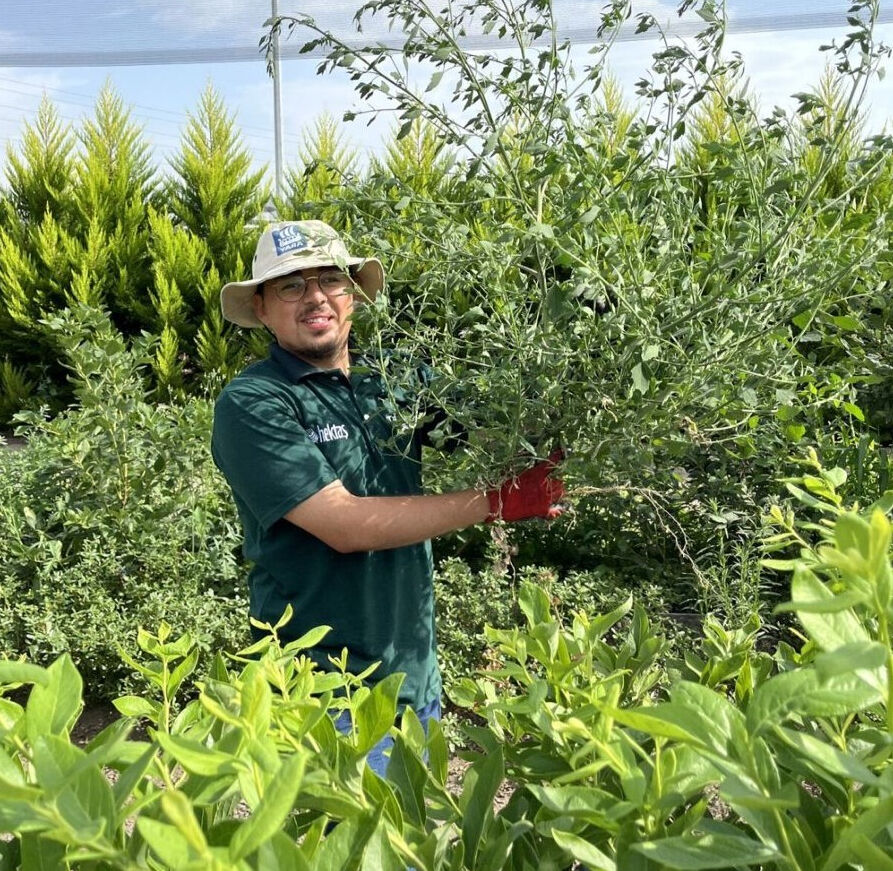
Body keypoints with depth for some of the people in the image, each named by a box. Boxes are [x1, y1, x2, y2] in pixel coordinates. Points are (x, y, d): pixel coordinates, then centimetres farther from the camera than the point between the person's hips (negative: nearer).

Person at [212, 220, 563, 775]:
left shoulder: (391, 379, 3)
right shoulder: (251, 404, -15)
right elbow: (345, 525, -23)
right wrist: (497, 502, -20)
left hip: (418, 674, 6)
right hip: (326, 697, -6)